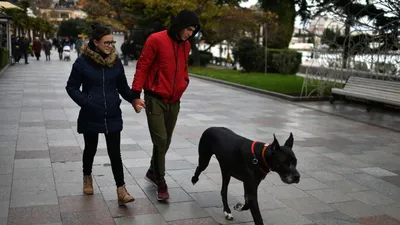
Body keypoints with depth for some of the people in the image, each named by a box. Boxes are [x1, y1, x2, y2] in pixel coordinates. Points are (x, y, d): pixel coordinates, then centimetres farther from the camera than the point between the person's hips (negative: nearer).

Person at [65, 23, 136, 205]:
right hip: (91, 115, -1)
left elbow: (123, 86, 8)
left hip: (112, 115, 2)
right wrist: (86, 102, -16)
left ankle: (121, 190, 1)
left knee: (115, 152, -1)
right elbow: (72, 87, -3)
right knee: (91, 148, 17)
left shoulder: (115, 61, 1)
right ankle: (87, 178, 43)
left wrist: (134, 99, -8)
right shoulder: (83, 62, -8)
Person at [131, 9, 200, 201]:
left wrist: (184, 82, 5)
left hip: (174, 102, 6)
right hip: (155, 99, -6)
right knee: (160, 141, -8)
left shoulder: (186, 45, 9)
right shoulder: (156, 40, -12)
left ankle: (153, 173, 31)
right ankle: (161, 182, 5)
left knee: (165, 142, 11)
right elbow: (142, 67, -11)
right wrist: (136, 95, -15)